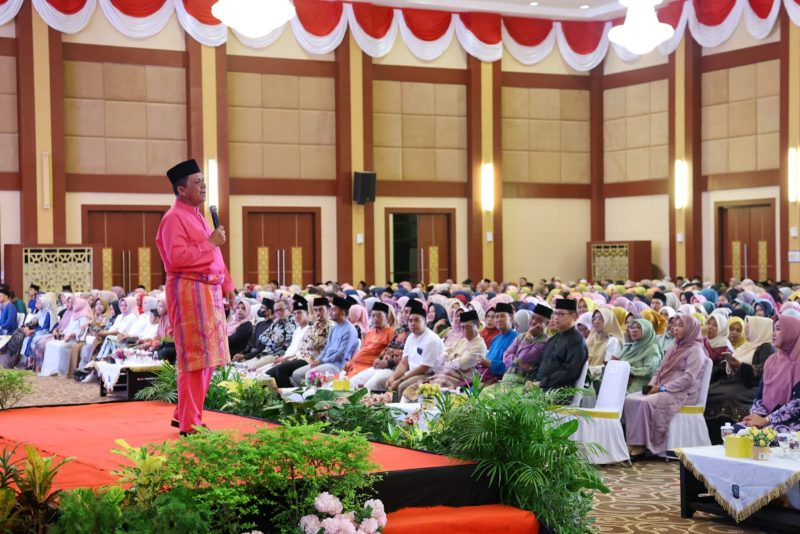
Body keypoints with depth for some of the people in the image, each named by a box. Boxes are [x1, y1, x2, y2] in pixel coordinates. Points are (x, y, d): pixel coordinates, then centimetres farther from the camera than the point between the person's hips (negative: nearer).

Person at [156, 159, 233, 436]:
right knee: (195, 359, -7)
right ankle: (189, 424, -1)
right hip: (189, 291, -10)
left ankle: (184, 415, 24)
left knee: (206, 358, 13)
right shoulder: (174, 218, -11)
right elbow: (176, 257, -22)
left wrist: (226, 284, 16)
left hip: (209, 291, 10)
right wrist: (209, 243, -16)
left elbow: (214, 256, 24)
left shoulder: (197, 216, 20)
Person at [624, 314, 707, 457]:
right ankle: (632, 442, -21)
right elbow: (660, 370, 23)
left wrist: (662, 388, -19)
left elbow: (689, 378, -16)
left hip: (683, 393, -8)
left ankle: (641, 444, -27)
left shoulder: (696, 350, -4)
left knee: (646, 402, -32)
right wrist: (652, 384, 1)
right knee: (630, 399, -14)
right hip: (662, 390, 8)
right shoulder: (675, 348, 23)